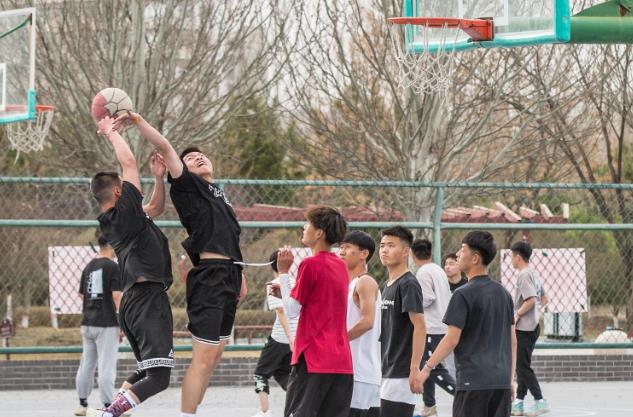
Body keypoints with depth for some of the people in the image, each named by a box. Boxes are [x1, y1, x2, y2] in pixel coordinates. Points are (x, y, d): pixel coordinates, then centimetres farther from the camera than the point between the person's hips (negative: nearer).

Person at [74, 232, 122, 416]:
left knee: (87, 364, 12)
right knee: (106, 366, -6)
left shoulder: (89, 267, 11)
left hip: (87, 323, 7)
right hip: (106, 324, -7)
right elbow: (116, 296, -16)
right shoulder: (112, 266, -10)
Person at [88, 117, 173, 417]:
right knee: (158, 377, -15)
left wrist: (159, 176, 23)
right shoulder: (124, 212, -8)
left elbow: (156, 208, 34)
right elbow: (129, 163, -7)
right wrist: (111, 132, 5)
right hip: (148, 299, -10)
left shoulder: (114, 222, 18)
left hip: (133, 301, 10)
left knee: (146, 372, 19)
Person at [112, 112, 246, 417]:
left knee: (215, 353, 13)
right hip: (209, 275, -9)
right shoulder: (188, 186, 0)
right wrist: (138, 122, -24)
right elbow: (165, 148, -13)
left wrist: (239, 274, 25)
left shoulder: (218, 194, 22)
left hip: (229, 276, 9)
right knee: (204, 355, -12)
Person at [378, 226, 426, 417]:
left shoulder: (408, 284, -11)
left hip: (401, 374, -9)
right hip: (388, 372, 9)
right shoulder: (387, 286, 16)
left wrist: (415, 369, -22)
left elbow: (419, 327, -17)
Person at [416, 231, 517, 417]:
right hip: (501, 381, 6)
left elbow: (452, 339, -12)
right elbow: (512, 341, 14)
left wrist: (427, 368, -4)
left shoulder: (464, 295, -9)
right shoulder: (503, 293, 12)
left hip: (473, 381, -6)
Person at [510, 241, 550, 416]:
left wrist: (517, 314, -17)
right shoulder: (534, 273, 12)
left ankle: (540, 402, -8)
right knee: (522, 365, 12)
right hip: (533, 326, 10)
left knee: (522, 366, -6)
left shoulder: (524, 275, -16)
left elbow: (531, 299, -25)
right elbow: (541, 296, 21)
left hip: (524, 328, -10)